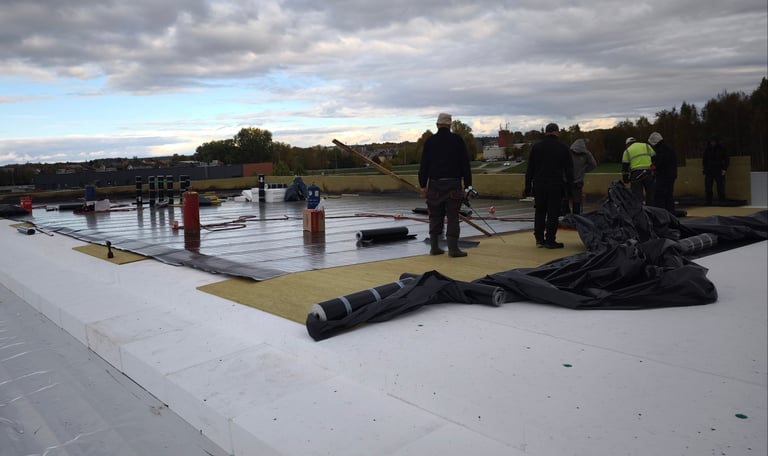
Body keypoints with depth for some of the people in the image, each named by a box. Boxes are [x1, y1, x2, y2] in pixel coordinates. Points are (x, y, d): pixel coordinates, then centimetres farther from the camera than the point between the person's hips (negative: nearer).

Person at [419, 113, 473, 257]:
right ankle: (453, 248, -3)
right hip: (453, 184, -2)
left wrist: (423, 185, 8)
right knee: (452, 217, 0)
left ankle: (434, 247, 13)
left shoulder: (430, 141, 4)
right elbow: (465, 164, 0)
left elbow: (423, 165, 3)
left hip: (435, 185, 2)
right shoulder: (457, 140, 1)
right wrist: (467, 184, 5)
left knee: (435, 217, 10)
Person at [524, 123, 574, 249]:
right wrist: (569, 186, 9)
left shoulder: (536, 147, 5)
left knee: (539, 212, 13)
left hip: (539, 185, 2)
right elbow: (569, 170, 3)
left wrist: (528, 187, 8)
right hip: (556, 186, -2)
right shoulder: (563, 148, 2)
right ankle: (550, 240, 3)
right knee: (553, 213, 2)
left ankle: (539, 238, 13)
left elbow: (530, 169, 5)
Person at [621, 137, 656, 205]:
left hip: (635, 175, -2)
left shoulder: (627, 151, 11)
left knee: (637, 196, 1)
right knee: (650, 194, 11)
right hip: (648, 174, 2)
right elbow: (654, 158, 13)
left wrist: (625, 179, 11)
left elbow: (624, 167, 6)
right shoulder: (646, 146, 16)